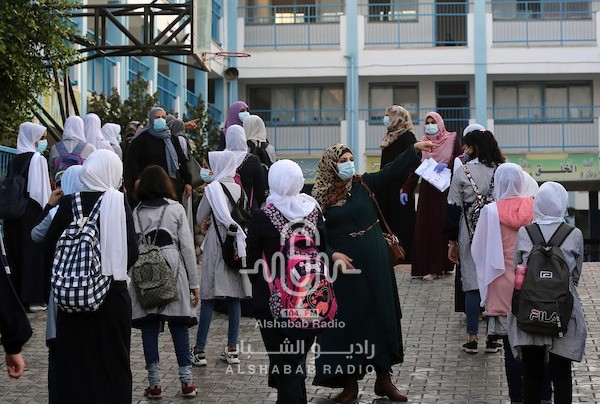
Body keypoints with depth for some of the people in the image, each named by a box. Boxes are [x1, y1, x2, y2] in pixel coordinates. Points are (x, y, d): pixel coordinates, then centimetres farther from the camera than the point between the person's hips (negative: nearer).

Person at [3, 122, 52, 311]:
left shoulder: (15, 160, 7)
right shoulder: (38, 160, -11)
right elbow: (41, 191, -17)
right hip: (33, 212, -6)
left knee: (17, 253, 11)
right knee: (34, 253, 1)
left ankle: (17, 296, 17)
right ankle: (34, 298, 3)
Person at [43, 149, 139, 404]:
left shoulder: (68, 203, -5)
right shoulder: (119, 203, -9)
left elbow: (48, 247, -2)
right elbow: (132, 253, -11)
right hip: (112, 294, -1)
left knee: (75, 361, 11)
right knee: (113, 361, 11)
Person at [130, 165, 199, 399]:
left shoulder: (135, 213, 4)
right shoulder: (176, 209, 1)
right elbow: (187, 247, -1)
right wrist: (194, 283, 4)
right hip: (173, 274, -1)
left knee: (149, 328, 5)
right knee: (179, 327, 6)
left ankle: (154, 384, 7)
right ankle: (186, 382, 8)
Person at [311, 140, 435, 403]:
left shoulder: (364, 184, 2)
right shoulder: (320, 197, -3)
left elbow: (392, 171, -10)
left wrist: (414, 150, -22)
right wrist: (332, 255, -16)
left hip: (374, 263, 2)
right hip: (343, 266, -2)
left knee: (381, 316, 6)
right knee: (347, 321, 2)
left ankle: (383, 379, 19)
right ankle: (350, 382, 15)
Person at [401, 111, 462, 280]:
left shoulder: (452, 139, 3)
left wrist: (447, 165, -18)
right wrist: (405, 189, -1)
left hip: (446, 189, -3)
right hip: (427, 191, 3)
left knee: (444, 226, -4)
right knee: (425, 227, -3)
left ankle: (445, 265, 2)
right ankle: (428, 266, 2)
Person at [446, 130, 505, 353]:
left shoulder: (462, 173, -5)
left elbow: (454, 208, -3)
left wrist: (452, 242, 4)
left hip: (470, 235, -2)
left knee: (472, 285, 5)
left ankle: (472, 338, 7)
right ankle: (493, 339, 11)